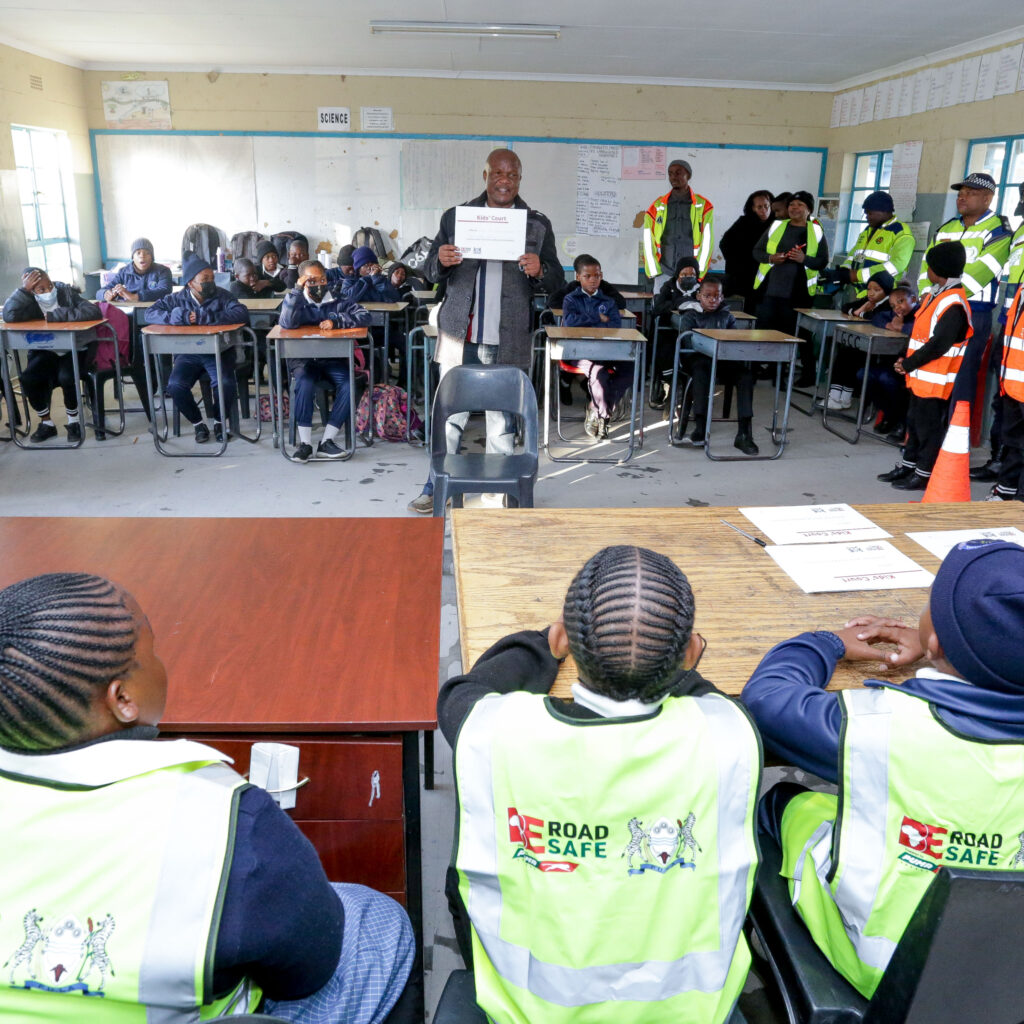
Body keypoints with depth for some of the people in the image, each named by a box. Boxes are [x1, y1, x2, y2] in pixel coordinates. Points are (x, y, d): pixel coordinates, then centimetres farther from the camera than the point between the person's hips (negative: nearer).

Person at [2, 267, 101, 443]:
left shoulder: (67, 293, -9)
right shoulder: (30, 302, -4)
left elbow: (94, 311, -26)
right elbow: (9, 316, -23)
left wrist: (56, 316, -25)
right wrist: (24, 289, -23)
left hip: (73, 350, -3)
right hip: (45, 351, 3)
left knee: (66, 377, -31)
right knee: (28, 378, -22)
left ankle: (74, 421, -4)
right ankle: (46, 423, 1)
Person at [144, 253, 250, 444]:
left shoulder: (221, 296, -1)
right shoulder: (178, 299, 5)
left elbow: (242, 313, -19)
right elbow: (150, 313, -1)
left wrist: (207, 317, -26)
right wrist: (175, 317, -20)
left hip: (218, 351, -2)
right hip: (188, 353, 2)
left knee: (226, 384, -29)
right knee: (175, 386, -23)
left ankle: (219, 421, 2)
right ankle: (197, 423, 3)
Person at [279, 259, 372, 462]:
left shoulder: (338, 301, 8)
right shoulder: (296, 301, 7)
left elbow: (364, 317, -5)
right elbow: (287, 324, -14)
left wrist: (336, 321, -17)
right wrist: (297, 289, -15)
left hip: (334, 359, 1)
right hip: (303, 360, -1)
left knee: (348, 386, -27)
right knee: (304, 384, -33)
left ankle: (327, 441, -19)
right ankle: (305, 443, -24)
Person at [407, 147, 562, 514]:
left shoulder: (538, 225, 7)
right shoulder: (455, 217, 7)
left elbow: (556, 279, 7)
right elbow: (430, 272, 9)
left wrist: (539, 270, -16)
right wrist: (441, 260, -15)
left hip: (508, 342, 0)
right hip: (460, 337, 0)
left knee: (503, 420, 8)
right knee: (450, 414, 6)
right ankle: (437, 487, 20)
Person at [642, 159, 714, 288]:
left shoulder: (703, 206, 7)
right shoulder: (657, 207, 10)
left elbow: (707, 242, 2)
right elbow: (648, 243, 8)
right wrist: (655, 272, 0)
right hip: (663, 273, 1)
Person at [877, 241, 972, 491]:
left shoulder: (953, 305, -20)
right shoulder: (934, 296, 12)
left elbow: (937, 345, -23)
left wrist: (908, 364, -15)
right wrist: (907, 360, 6)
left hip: (936, 380, -10)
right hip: (921, 377, 10)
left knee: (929, 426, 0)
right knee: (914, 421, 17)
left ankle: (924, 474, 9)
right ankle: (907, 465, 28)